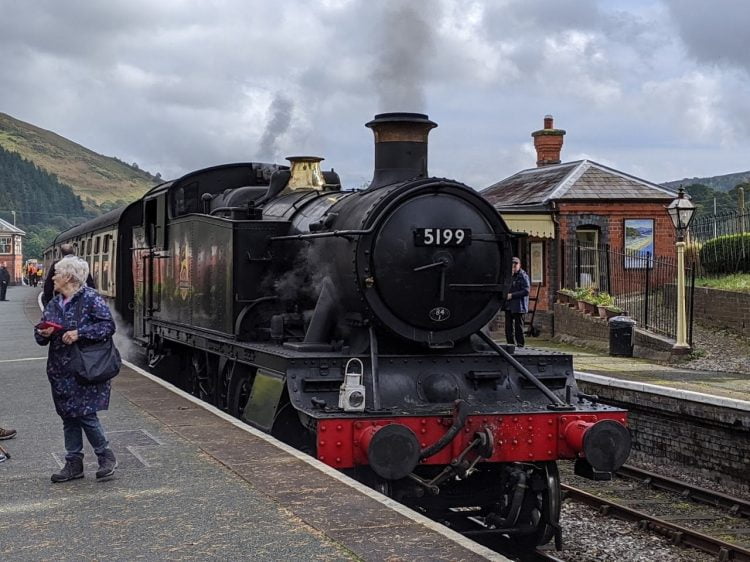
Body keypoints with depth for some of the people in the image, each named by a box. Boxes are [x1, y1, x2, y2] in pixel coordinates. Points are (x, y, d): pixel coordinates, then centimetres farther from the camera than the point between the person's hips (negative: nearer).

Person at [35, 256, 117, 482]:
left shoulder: (91, 299, -9)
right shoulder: (53, 304, 12)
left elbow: (108, 326, -15)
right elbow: (40, 336, 16)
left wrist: (79, 333, -22)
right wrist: (43, 334, -8)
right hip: (60, 370, 7)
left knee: (85, 414, -7)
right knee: (68, 417, 10)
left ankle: (106, 457, 11)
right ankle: (73, 463, 18)